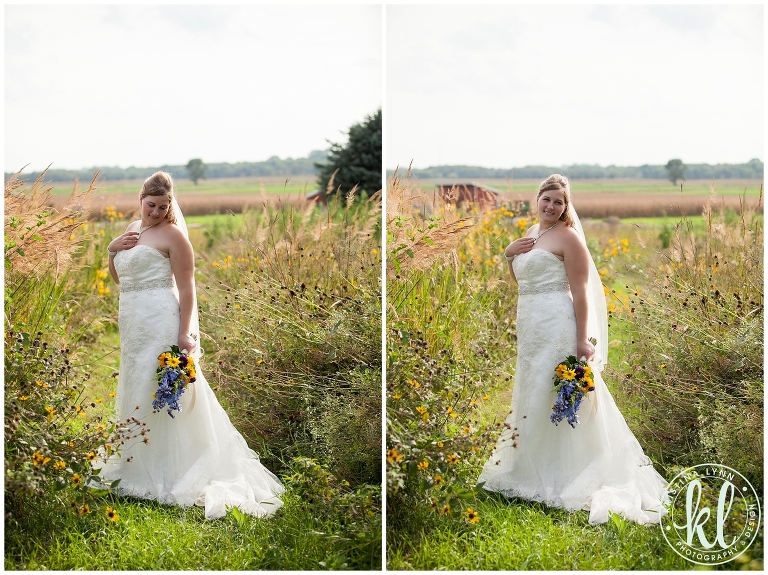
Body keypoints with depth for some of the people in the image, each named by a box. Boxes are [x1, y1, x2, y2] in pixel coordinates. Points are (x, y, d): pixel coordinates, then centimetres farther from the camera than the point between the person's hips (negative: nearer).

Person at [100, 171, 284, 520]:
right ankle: (138, 463, 26)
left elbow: (186, 288, -13)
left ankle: (163, 474, 2)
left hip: (160, 323, -8)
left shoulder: (172, 234, -10)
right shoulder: (132, 230, 14)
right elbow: (118, 279, 22)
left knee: (158, 393, -5)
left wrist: (184, 334, -20)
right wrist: (112, 249, 3)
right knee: (136, 389, 14)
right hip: (133, 322, 8)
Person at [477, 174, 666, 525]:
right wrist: (509, 254, 6)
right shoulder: (531, 233, 14)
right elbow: (521, 281, 25)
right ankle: (532, 468, 28)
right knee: (532, 394, 15)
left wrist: (583, 341, -20)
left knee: (553, 398, -3)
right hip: (531, 326, 9)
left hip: (557, 327, -9)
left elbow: (580, 292, -15)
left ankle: (558, 477, 6)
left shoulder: (567, 236, -11)